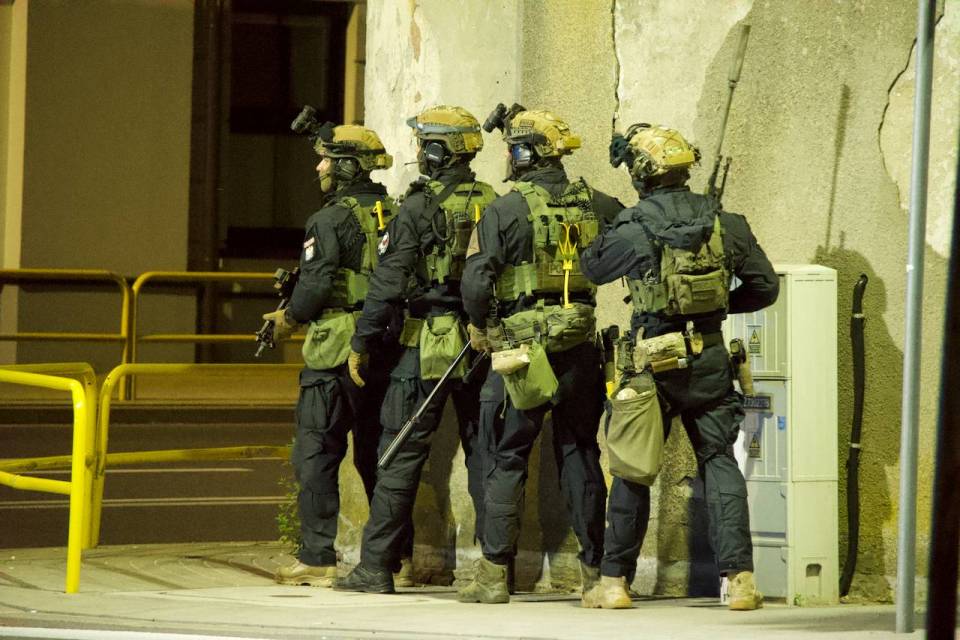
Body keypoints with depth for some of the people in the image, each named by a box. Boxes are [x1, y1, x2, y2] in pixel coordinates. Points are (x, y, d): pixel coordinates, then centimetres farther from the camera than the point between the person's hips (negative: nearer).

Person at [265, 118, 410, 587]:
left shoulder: (331, 220, -11)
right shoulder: (396, 216, 10)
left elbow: (316, 285, -15)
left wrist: (288, 319, 3)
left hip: (336, 353, -7)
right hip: (387, 350, 7)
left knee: (316, 453, -2)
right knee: (378, 453, 15)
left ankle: (317, 559, -5)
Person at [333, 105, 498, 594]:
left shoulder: (419, 208, -9)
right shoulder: (493, 205, 6)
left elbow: (388, 282, -10)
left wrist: (362, 343, -3)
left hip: (429, 341, -5)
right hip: (483, 342, 5)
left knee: (401, 454, -1)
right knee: (484, 452, 8)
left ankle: (376, 566, 1)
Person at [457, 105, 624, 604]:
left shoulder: (505, 211, -9)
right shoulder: (596, 206, 5)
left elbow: (476, 280, -13)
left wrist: (481, 327, 3)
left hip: (524, 351, -4)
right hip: (582, 348, 4)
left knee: (506, 458, 3)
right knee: (580, 454, 11)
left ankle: (494, 574, 1)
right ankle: (595, 568, 12)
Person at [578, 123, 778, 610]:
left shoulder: (633, 230, -11)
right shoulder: (724, 223, -2)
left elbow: (592, 268, 8)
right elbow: (765, 286, 4)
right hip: (710, 361, 2)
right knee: (719, 461, 7)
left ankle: (614, 581, 12)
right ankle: (740, 578, -3)